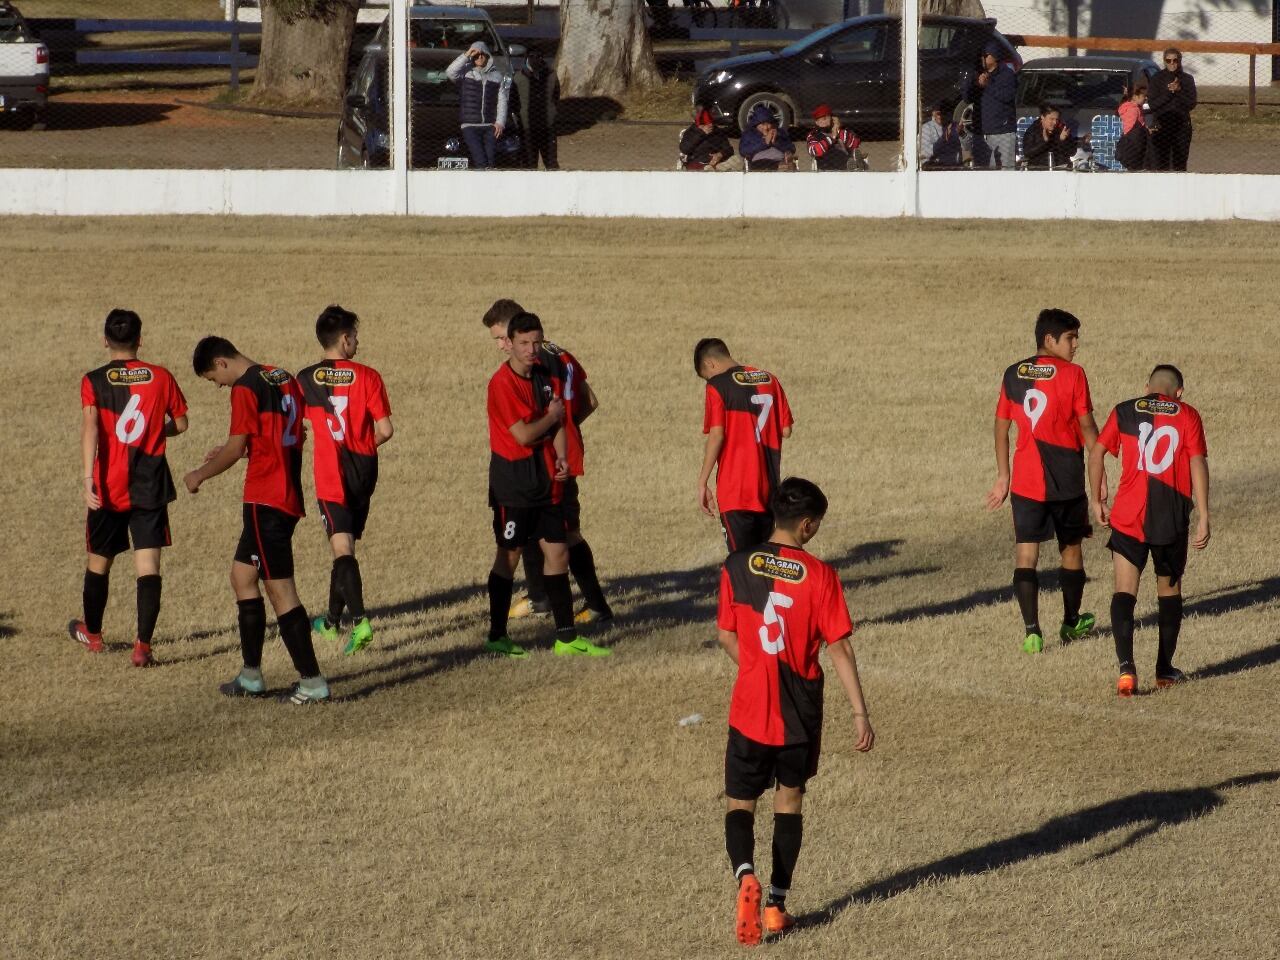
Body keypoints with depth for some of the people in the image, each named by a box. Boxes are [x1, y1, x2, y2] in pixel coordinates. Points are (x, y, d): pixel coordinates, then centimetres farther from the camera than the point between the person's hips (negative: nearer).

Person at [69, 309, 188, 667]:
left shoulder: (94, 381, -5)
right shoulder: (161, 377, 0)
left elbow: (90, 426, -19)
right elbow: (181, 423, 10)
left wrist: (88, 478, -25)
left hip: (108, 488, 0)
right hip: (150, 487, 0)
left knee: (99, 560, 18)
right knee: (148, 565, -3)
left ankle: (91, 632, 38)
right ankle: (143, 644, -14)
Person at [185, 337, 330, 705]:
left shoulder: (246, 388, -13)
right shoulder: (284, 379, 14)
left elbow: (235, 450, -13)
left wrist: (199, 475, 3)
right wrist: (231, 449, 23)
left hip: (266, 501, -10)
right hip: (289, 496, 10)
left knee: (280, 589, -7)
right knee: (242, 575, 18)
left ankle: (312, 682, -8)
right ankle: (251, 676, 19)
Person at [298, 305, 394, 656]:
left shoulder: (306, 380, -4)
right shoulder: (367, 377, -5)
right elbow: (385, 430, -7)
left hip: (330, 473, -2)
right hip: (364, 471, 2)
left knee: (342, 548, -8)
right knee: (346, 545, 17)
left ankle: (359, 621, -25)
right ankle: (332, 620, 30)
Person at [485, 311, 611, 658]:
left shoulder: (546, 376, 9)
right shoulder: (502, 383, -15)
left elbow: (559, 423, 11)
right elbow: (523, 434, -19)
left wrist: (562, 458, -6)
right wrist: (552, 416, -3)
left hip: (545, 476, 7)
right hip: (513, 479, -7)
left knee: (557, 551, 7)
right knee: (509, 555, 0)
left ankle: (566, 637, 11)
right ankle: (497, 637, 9)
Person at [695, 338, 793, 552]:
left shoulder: (718, 386, -8)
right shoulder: (769, 380, 8)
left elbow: (716, 436, -15)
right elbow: (786, 430, 9)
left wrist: (702, 483, -10)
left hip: (735, 489, -6)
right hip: (769, 488, 6)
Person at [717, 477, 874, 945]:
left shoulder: (737, 566, -5)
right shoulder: (819, 575, -11)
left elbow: (726, 636, 3)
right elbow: (840, 648, -11)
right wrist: (860, 713, -6)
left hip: (750, 708, 0)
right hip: (801, 710, 0)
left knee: (740, 802, 10)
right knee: (789, 799, 17)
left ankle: (745, 875, -19)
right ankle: (777, 904, 16)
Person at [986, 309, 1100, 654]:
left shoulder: (1013, 375, 4)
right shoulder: (1071, 375, -8)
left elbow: (1001, 427, 9)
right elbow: (1087, 427, -7)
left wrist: (1003, 476, 18)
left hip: (1025, 481, 2)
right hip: (1066, 479, -2)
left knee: (1026, 554, -1)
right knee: (1071, 549, 17)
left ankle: (1032, 631, -14)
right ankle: (1071, 623, 31)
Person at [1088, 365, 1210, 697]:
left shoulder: (1124, 412, 8)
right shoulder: (1187, 415, 4)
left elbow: (1096, 454, 4)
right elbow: (1198, 464, -3)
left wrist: (1097, 501, 14)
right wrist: (1203, 517, -4)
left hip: (1129, 516, 0)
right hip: (1173, 518, 0)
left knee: (1124, 591, -3)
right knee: (1169, 589, 18)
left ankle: (1126, 667, -22)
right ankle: (1165, 668, 23)